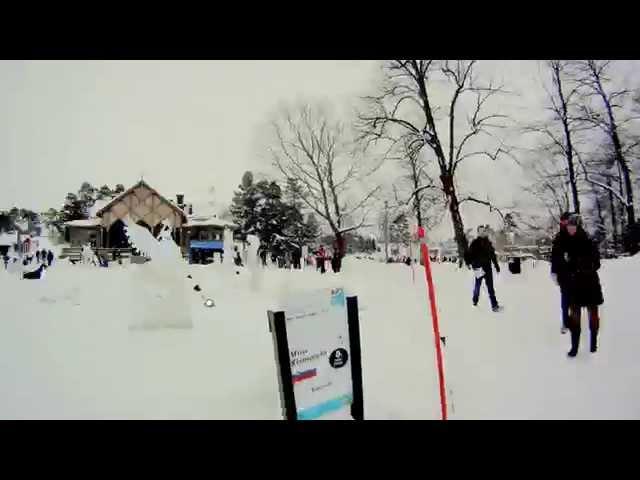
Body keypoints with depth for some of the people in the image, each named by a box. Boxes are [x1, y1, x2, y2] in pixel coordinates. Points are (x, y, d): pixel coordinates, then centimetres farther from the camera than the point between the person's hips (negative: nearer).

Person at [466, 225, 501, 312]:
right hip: (478, 267, -4)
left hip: (488, 267, 4)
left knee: (490, 287, 0)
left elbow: (493, 255, 18)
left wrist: (496, 265, 18)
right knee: (477, 285, 9)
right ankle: (475, 301, 27)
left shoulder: (488, 243, 12)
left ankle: (494, 305, 1)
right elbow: (470, 254, -10)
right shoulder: (475, 243, -4)